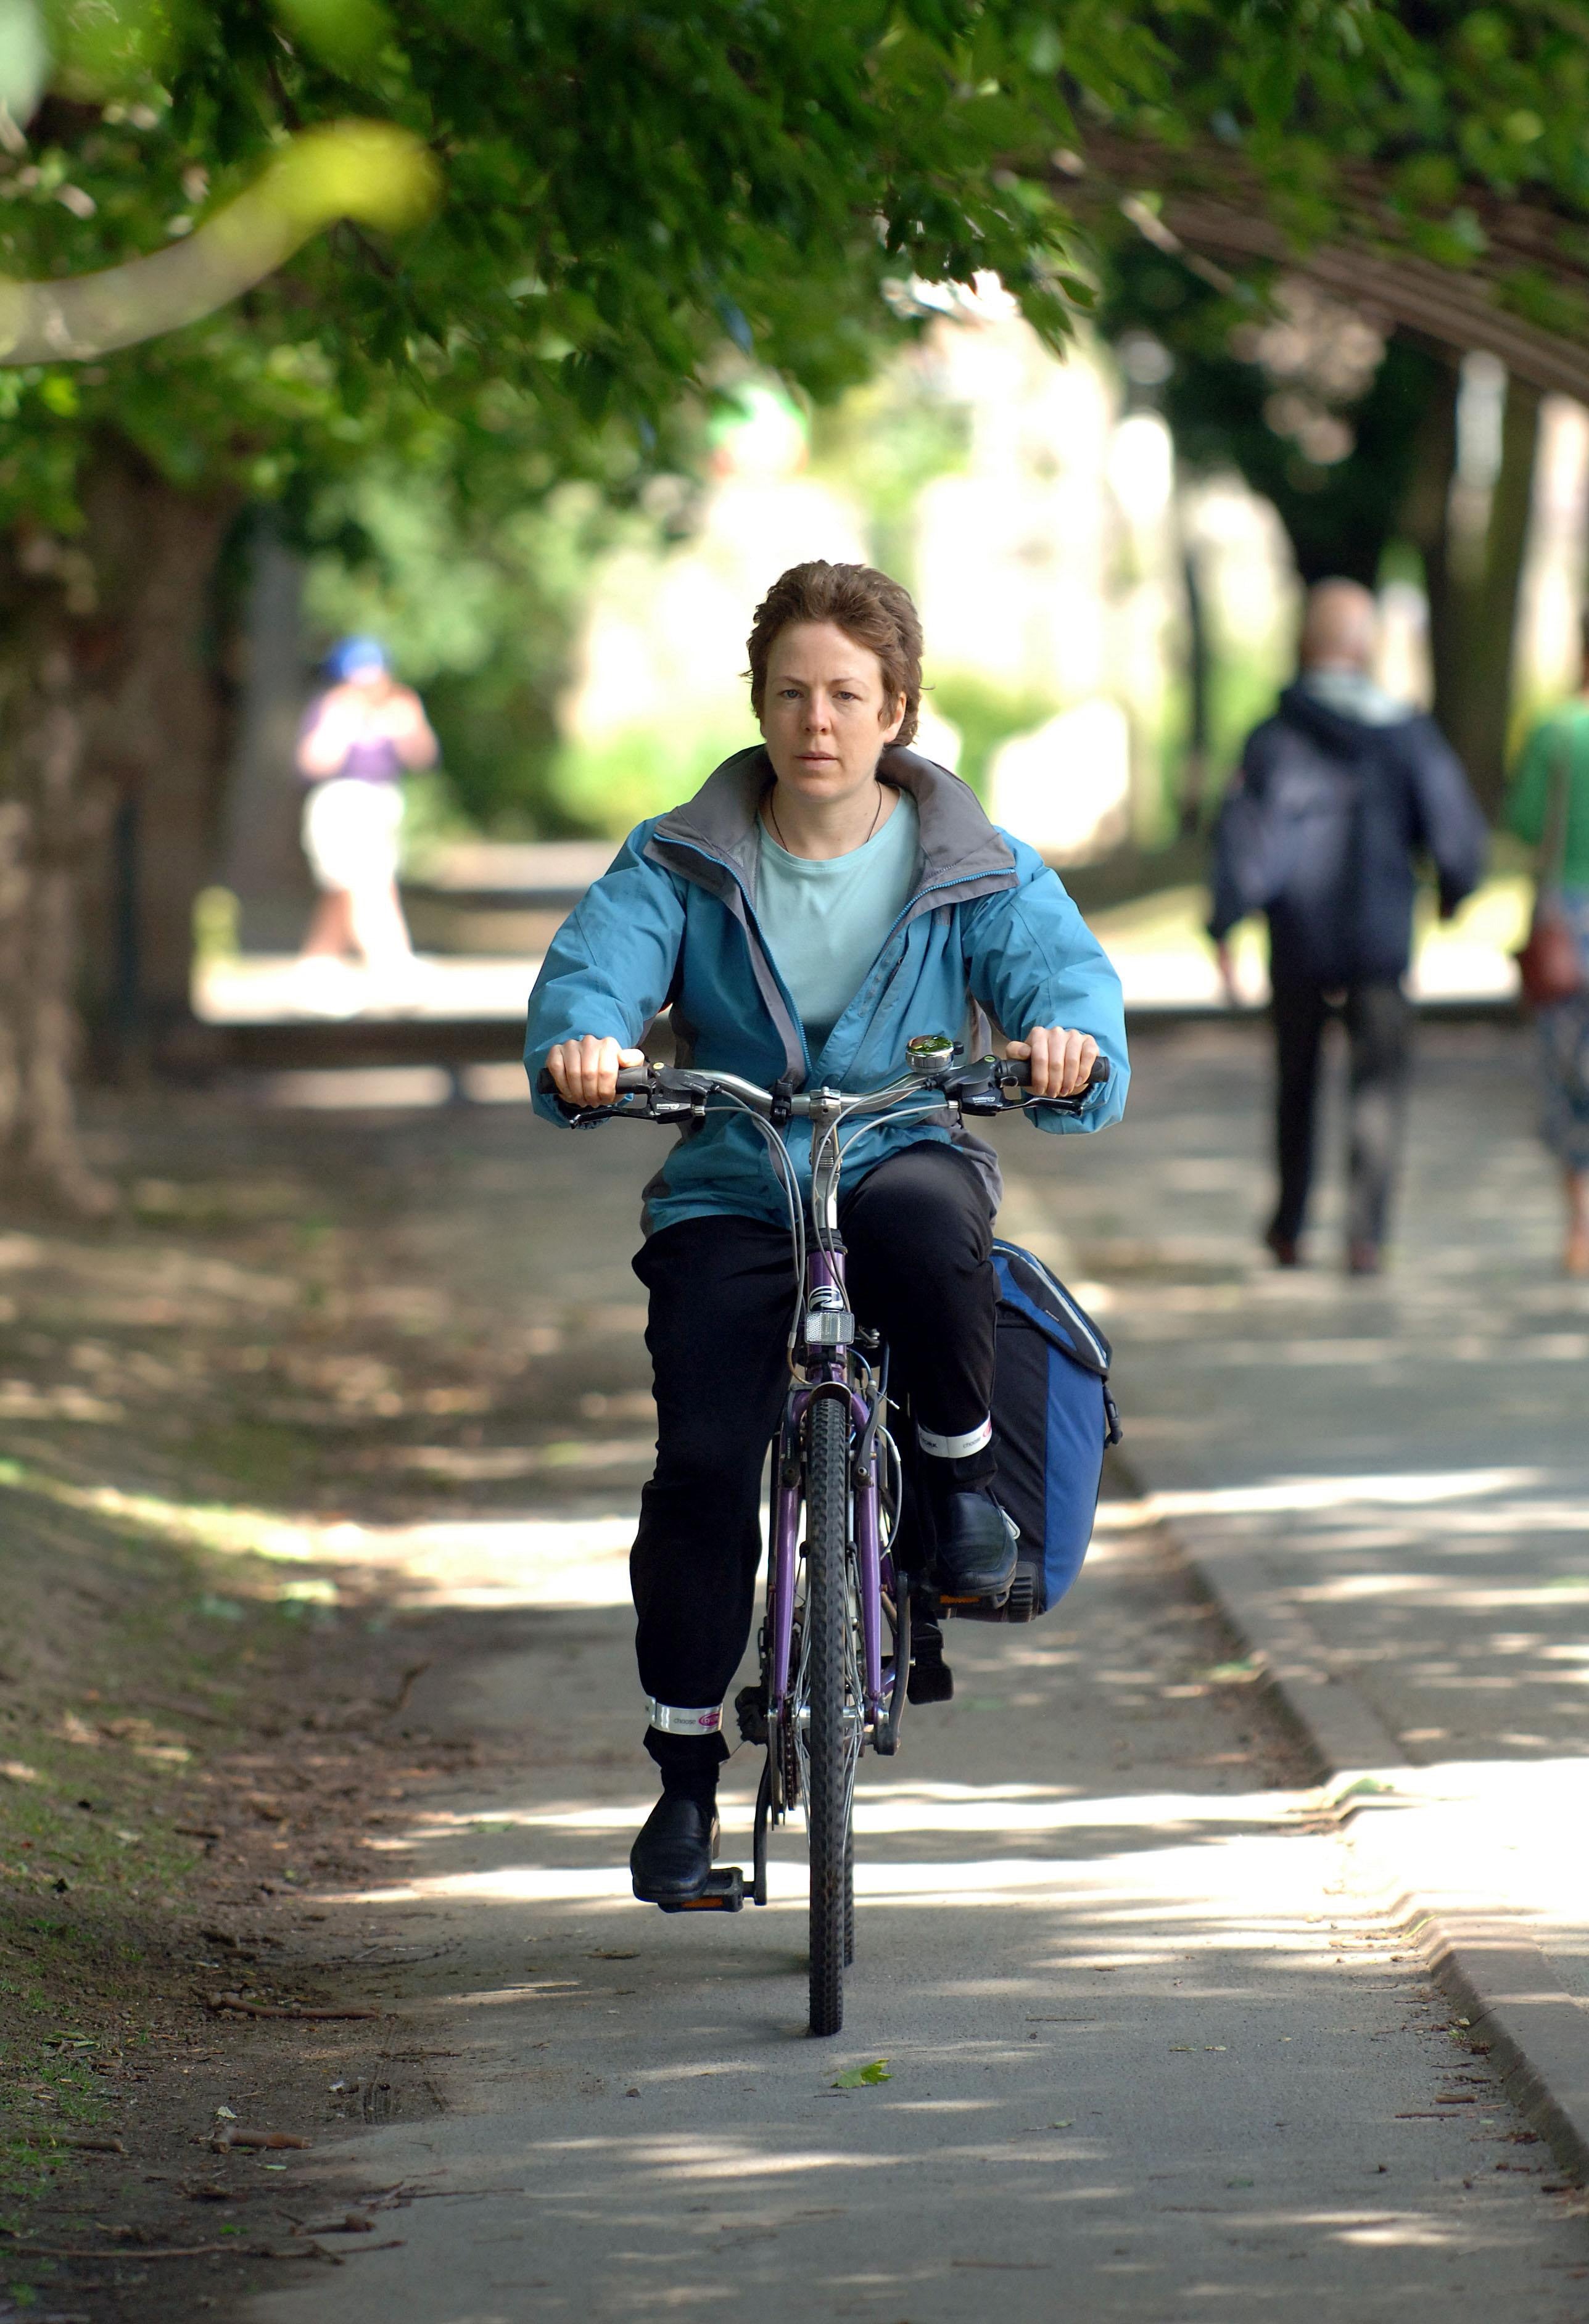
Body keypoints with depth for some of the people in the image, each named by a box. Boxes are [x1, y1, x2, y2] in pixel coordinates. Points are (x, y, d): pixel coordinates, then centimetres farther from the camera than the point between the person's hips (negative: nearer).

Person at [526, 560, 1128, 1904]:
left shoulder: (977, 870, 2)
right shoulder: (682, 866, 3)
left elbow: (1061, 960, -12)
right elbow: (598, 957, -12)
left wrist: (1069, 1031, -37)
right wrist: (582, 1039, -37)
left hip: (911, 1154, -1)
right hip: (730, 1197, 1)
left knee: (921, 1218, -39)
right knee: (703, 1456, -17)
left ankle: (963, 1471, -11)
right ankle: (686, 1770, -2)